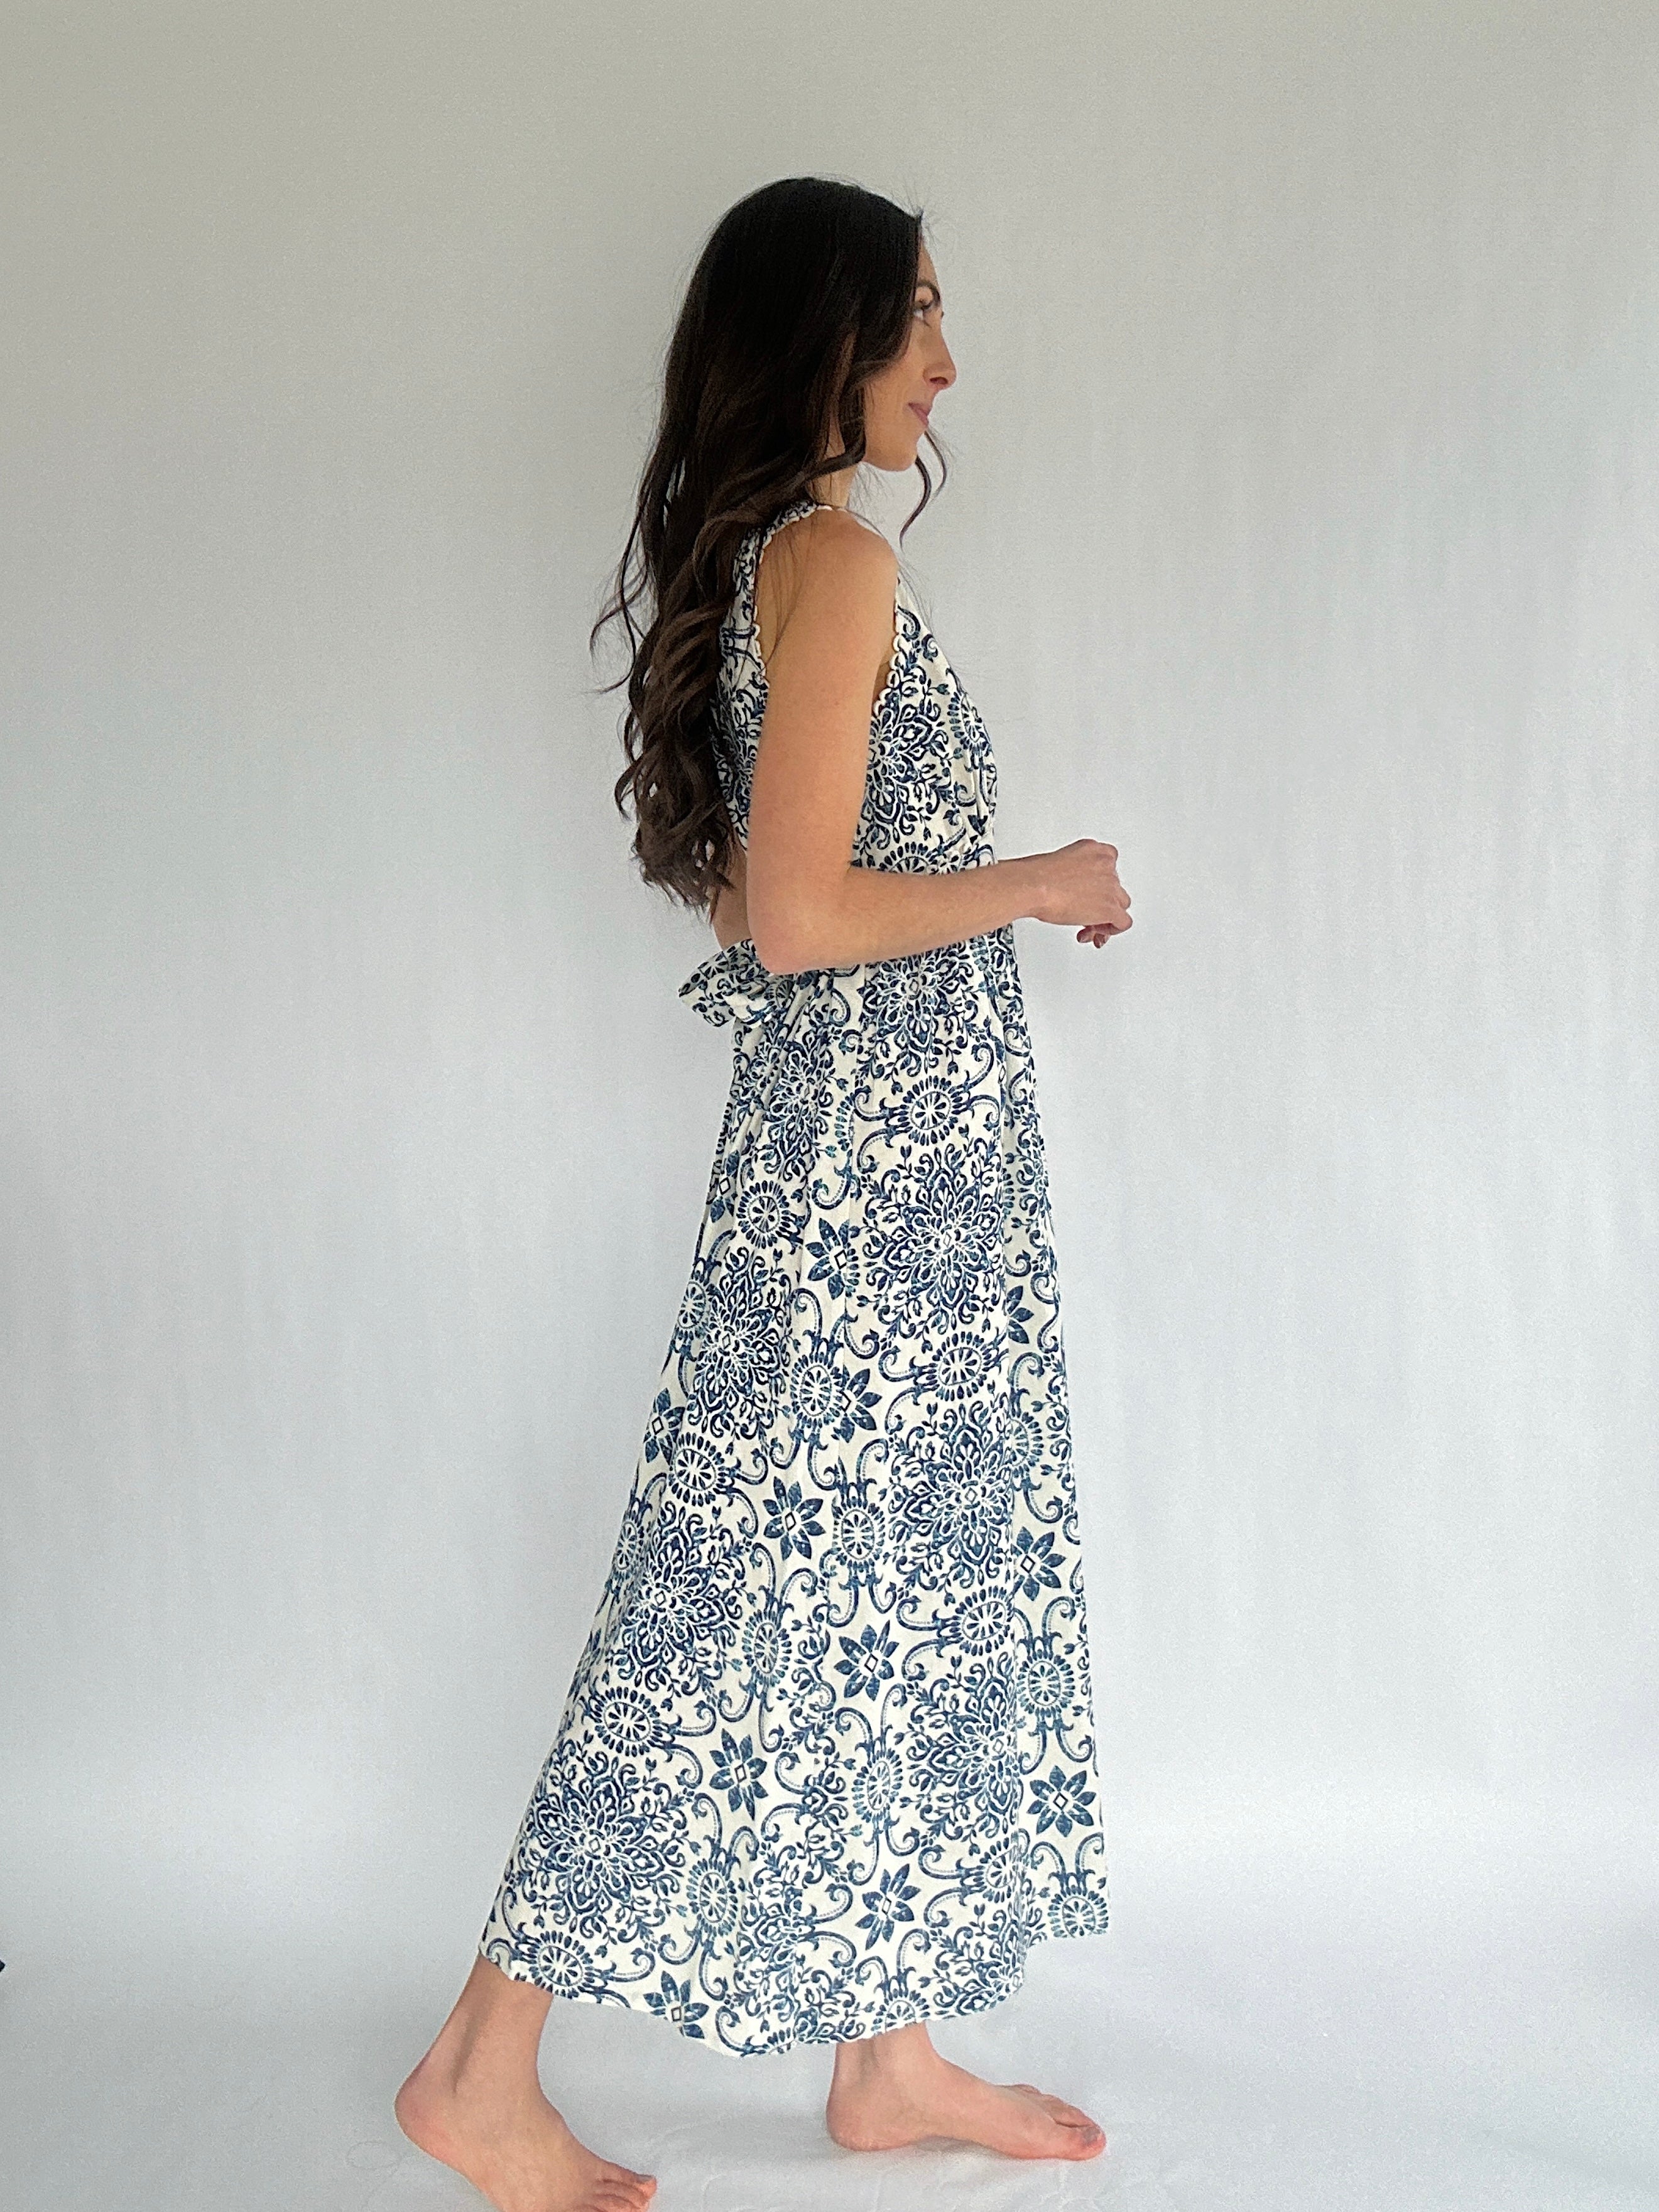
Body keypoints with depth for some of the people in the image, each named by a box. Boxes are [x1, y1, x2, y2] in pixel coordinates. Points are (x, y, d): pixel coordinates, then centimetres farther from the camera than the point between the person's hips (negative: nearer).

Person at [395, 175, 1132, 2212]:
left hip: (888, 1163, 10)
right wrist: (1039, 883, -10)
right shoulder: (838, 558, -14)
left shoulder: (762, 560, 15)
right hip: (871, 1160, -10)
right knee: (767, 1609, -1)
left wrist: (1015, 894, 19)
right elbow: (799, 919, -22)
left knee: (917, 1593, 15)